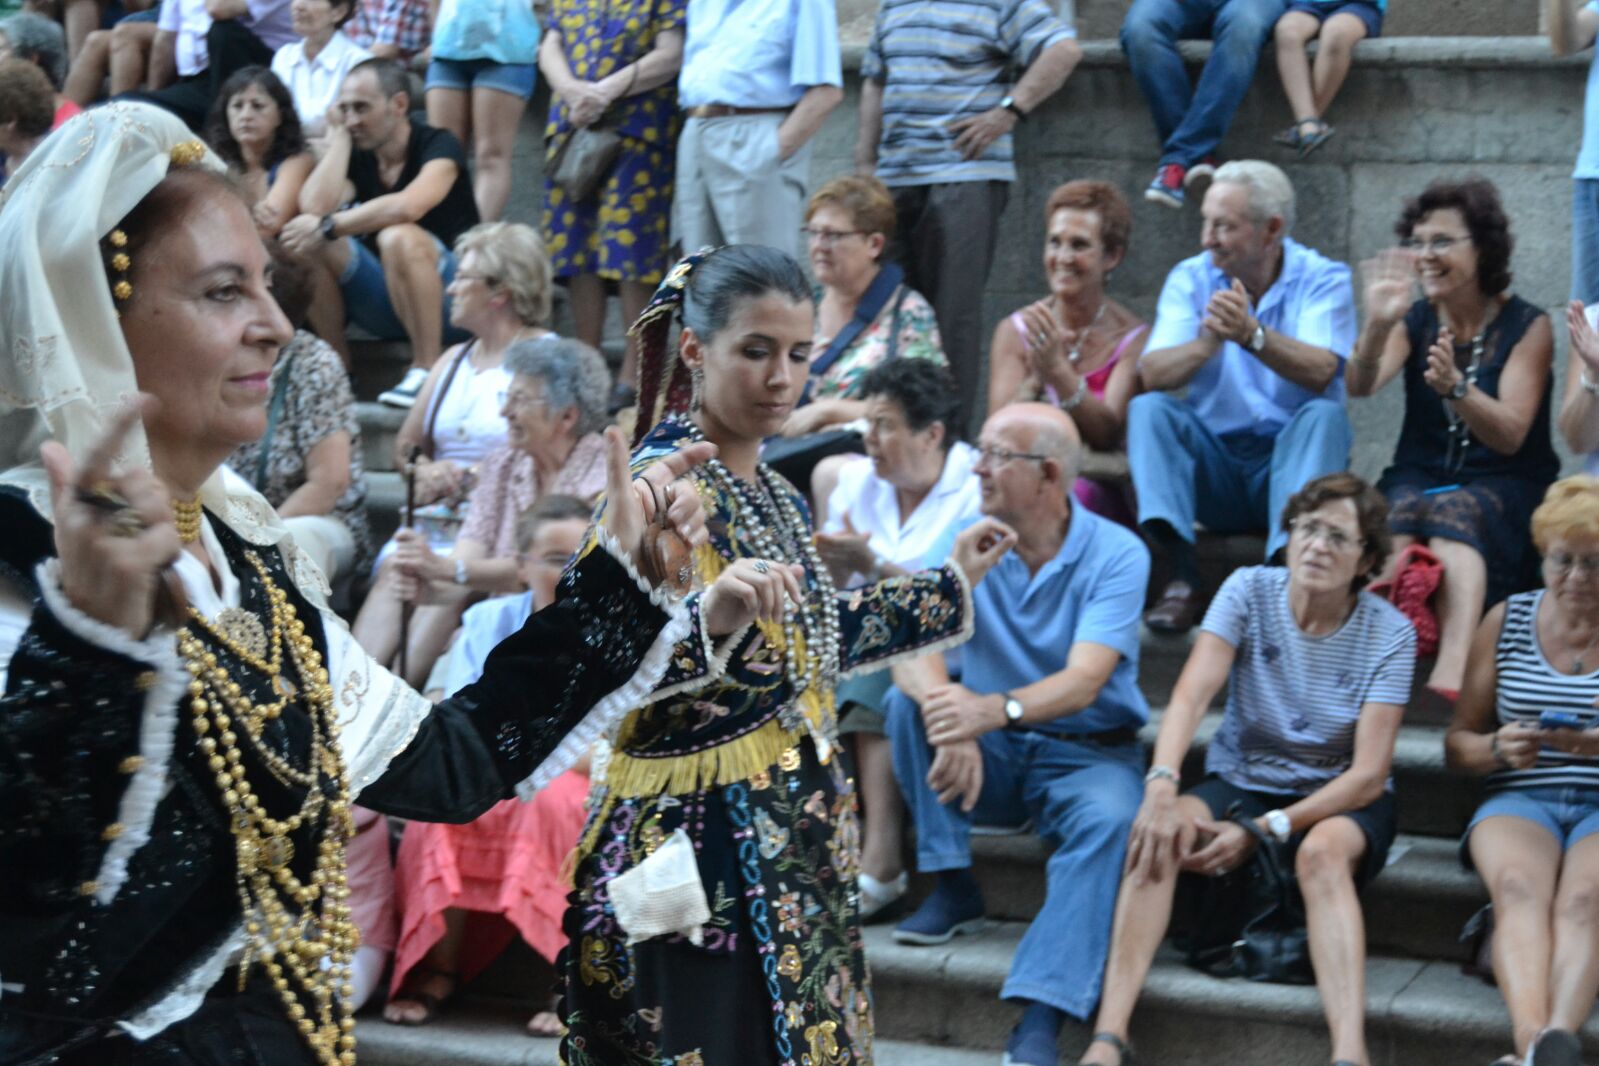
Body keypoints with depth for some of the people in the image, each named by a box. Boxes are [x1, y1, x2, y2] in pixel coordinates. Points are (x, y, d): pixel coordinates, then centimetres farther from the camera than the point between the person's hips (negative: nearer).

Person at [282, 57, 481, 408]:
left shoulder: (439, 146, -12)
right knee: (307, 241, -16)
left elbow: (407, 207, -34)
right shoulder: (356, 156, 4)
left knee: (398, 238, -36)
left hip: (451, 296, -5)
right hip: (384, 299, 5)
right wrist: (338, 137, -9)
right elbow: (313, 208, -16)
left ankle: (426, 371, -26)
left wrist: (327, 226, -33)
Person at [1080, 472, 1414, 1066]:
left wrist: (1263, 831, -23)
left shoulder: (1389, 634, -9)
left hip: (1338, 802, -1)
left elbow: (1369, 773, -14)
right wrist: (1161, 786, -37)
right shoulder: (1250, 592, -5)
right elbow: (1191, 694, -18)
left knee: (1323, 852, -37)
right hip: (1239, 783, 2)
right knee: (1158, 833, -30)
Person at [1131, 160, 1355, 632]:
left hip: (1291, 458, -2)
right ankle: (1181, 577, -35)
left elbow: (1321, 373, -23)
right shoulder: (1190, 278, 4)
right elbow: (1151, 374, -12)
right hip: (1214, 461, 2)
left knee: (1324, 415, -30)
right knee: (1146, 408, -22)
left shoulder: (1323, 279, -3)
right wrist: (1207, 343, -32)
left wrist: (1252, 335, -39)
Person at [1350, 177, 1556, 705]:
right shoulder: (1415, 320, 8)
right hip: (1421, 476, 3)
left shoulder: (1527, 326, 0)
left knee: (1452, 515, -37)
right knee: (1399, 513, -33)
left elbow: (1510, 437, -11)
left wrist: (1455, 387, -30)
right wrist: (1378, 325, -33)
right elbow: (1361, 387, -13)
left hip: (1505, 487, -3)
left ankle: (1452, 673, -57)